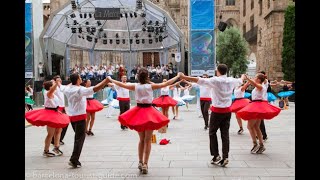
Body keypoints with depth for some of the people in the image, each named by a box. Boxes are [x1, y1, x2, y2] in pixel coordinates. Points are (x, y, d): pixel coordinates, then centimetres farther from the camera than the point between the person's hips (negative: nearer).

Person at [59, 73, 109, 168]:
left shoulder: (67, 89, 2)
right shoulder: (80, 90, -19)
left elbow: (61, 87, 26)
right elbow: (95, 89, -29)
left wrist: (58, 83, 48)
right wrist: (106, 80, -25)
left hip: (71, 116, 8)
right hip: (80, 116, -8)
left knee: (77, 137, 19)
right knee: (80, 138, -3)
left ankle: (75, 159, 23)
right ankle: (74, 160, -8)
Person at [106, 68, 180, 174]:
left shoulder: (135, 86, -2)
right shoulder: (151, 86, -9)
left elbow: (121, 84, 8)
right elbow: (166, 84, -5)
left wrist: (110, 79, 24)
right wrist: (178, 76, 6)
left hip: (138, 112, 3)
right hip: (148, 112, -3)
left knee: (141, 139, 19)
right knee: (147, 140, 3)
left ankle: (140, 162, 22)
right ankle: (145, 164, -2)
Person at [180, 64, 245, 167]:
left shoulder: (215, 80, -13)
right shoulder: (231, 80, 5)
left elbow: (199, 80, -21)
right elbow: (240, 81, 27)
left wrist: (185, 77, -20)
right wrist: (243, 76, 50)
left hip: (217, 110, -5)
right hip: (227, 110, 5)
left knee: (212, 132, 8)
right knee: (225, 133, 6)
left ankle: (216, 156, 7)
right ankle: (225, 157, 5)